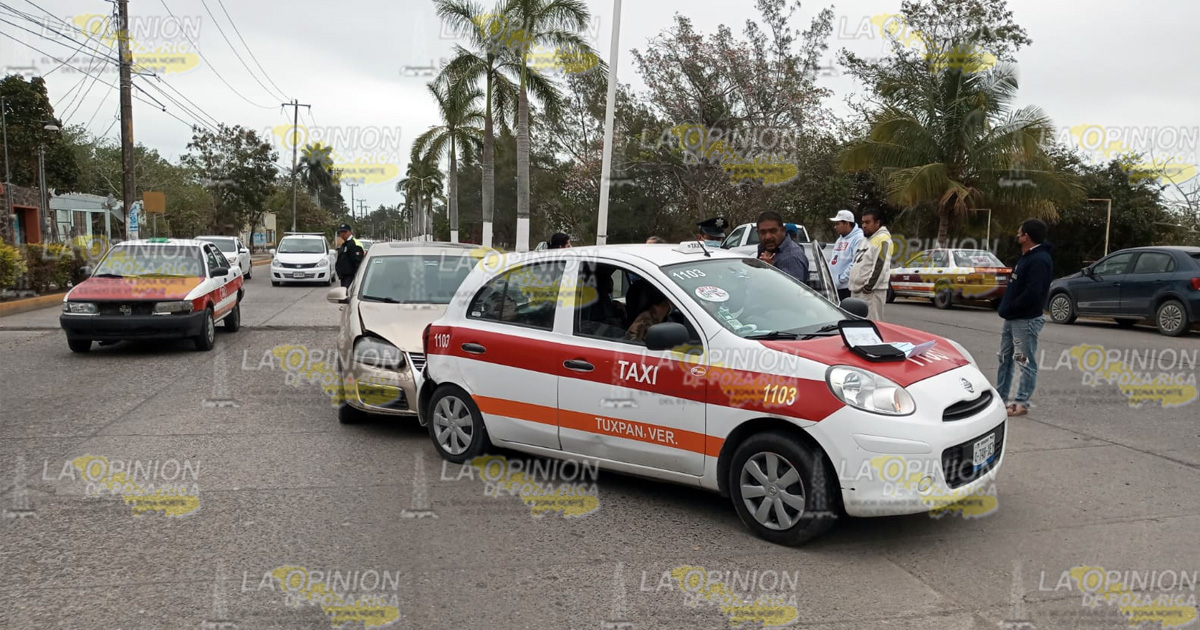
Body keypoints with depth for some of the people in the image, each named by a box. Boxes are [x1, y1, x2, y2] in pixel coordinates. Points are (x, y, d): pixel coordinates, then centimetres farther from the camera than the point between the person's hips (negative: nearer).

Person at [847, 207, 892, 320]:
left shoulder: (882, 240, -9)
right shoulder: (864, 240, 20)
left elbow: (880, 267, -18)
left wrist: (868, 287, -20)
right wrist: (853, 285, 18)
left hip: (871, 291, -9)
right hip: (857, 290, 10)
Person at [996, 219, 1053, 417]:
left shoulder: (1040, 260, -18)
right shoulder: (1026, 257, 15)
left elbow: (1033, 292, -27)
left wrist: (1010, 308, -17)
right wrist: (1006, 308, 9)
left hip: (1026, 320, -11)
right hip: (1013, 318, 11)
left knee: (1026, 362, -3)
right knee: (1005, 358, 15)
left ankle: (1022, 403, 0)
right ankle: (1000, 397, 23)